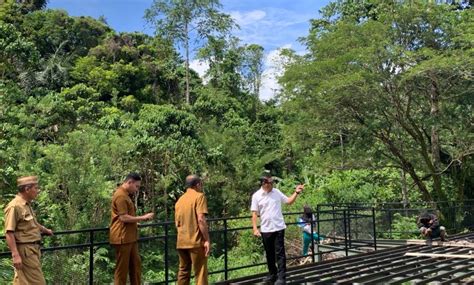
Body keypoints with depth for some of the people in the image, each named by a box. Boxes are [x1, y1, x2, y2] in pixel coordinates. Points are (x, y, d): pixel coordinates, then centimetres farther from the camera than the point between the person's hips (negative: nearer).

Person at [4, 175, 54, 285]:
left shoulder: (27, 205, 12)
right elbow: (9, 233, -22)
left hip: (32, 249, 9)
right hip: (25, 250, -9)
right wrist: (15, 255, -26)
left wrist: (46, 230, 45)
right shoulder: (14, 206, -18)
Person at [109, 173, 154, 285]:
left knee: (136, 266, 13)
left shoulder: (125, 195, 17)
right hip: (122, 238, -10)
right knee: (122, 268, -1)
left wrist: (140, 219, 11)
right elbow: (124, 217, -21)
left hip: (130, 237, 10)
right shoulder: (120, 195, -16)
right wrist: (143, 217, -15)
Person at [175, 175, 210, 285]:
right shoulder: (199, 196, -7)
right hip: (196, 241, -7)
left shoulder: (180, 200, 15)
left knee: (183, 271, 14)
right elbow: (201, 219, -17)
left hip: (181, 242, 7)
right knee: (200, 273, -2)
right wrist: (207, 240, -16)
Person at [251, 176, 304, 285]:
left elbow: (289, 201, 11)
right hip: (265, 230, 0)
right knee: (269, 254, 13)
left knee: (280, 253, 0)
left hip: (278, 228, 0)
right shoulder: (256, 196, -5)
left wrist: (296, 192, -3)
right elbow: (254, 214, -5)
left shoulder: (276, 192, 2)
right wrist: (255, 229, -11)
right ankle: (272, 274, 28)